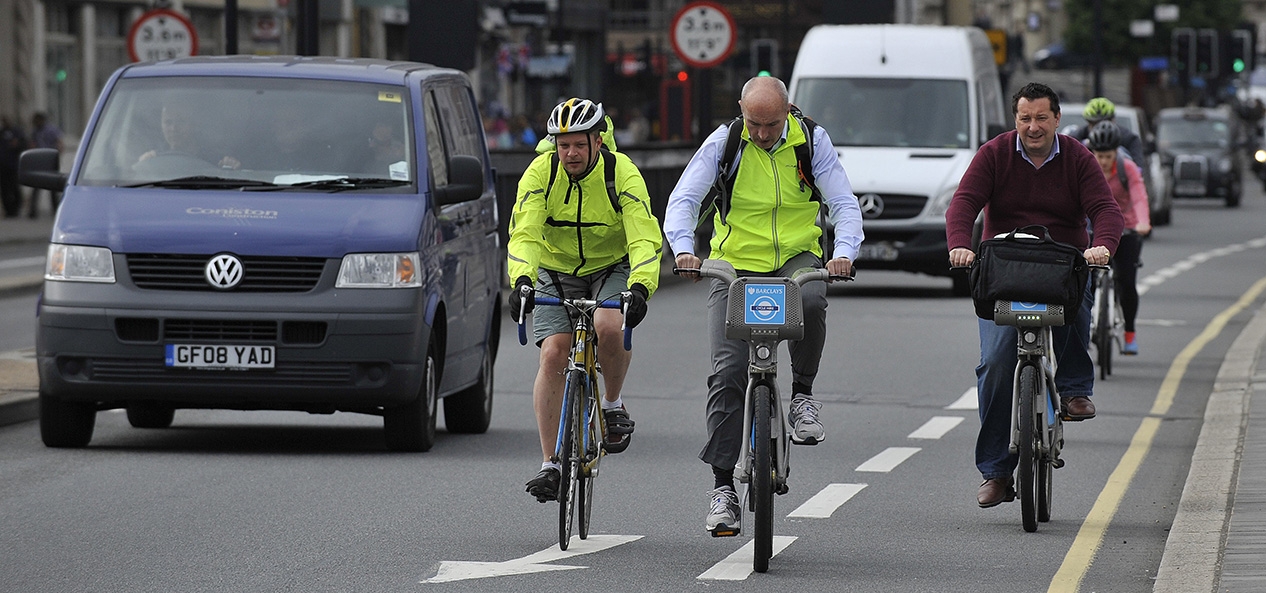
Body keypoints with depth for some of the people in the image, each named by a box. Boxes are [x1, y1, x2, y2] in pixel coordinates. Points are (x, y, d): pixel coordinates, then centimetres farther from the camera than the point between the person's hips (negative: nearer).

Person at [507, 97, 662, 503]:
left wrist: (640, 287, -48)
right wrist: (522, 280, -47)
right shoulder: (541, 173, -17)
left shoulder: (621, 174, -22)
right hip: (556, 274, 2)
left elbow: (644, 238, -30)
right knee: (553, 354, -15)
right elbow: (524, 233, -28)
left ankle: (613, 404, -4)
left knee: (608, 326, -32)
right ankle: (550, 465, -11)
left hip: (612, 269, -2)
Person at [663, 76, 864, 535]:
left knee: (810, 300, -36)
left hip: (796, 259, 0)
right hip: (736, 264, 0)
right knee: (728, 371, -12)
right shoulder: (723, 143, -7)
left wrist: (844, 252, -28)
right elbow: (683, 199, -12)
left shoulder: (812, 141, -5)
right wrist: (684, 249, -32)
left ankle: (802, 395, -12)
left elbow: (844, 203, -8)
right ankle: (722, 485, -6)